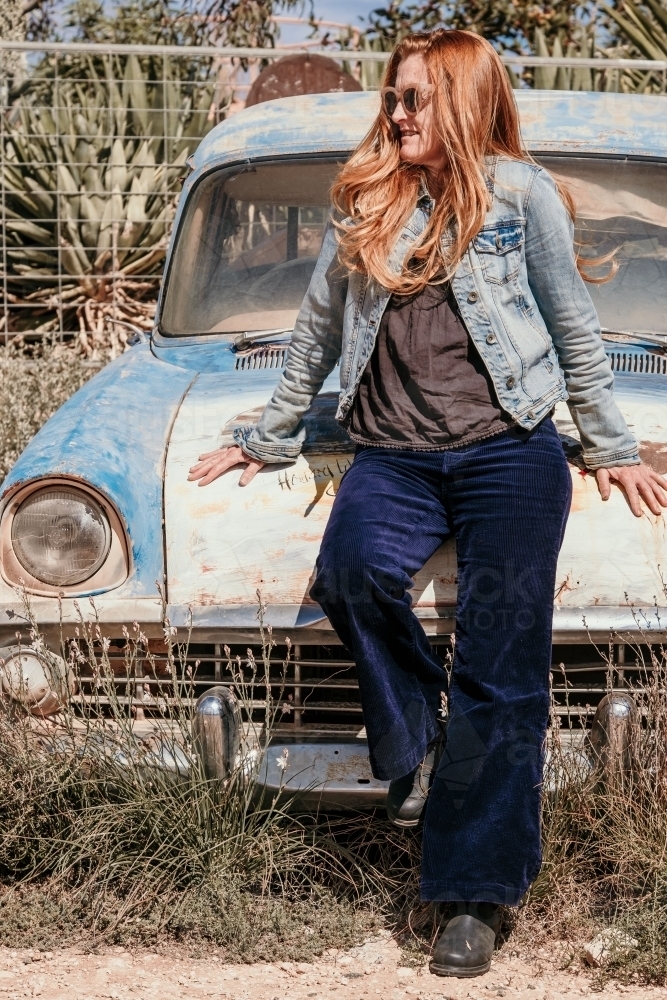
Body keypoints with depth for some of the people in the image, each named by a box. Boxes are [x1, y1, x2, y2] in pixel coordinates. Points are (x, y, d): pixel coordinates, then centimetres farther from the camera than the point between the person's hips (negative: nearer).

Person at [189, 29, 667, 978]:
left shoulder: (521, 194, 6)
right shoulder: (365, 204, 15)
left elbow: (574, 328, 12)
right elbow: (317, 330, 24)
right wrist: (269, 438, 29)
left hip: (510, 451, -3)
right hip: (394, 455, 3)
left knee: (500, 676, -8)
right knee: (352, 570, -30)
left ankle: (475, 897, -3)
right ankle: (416, 735, -5)